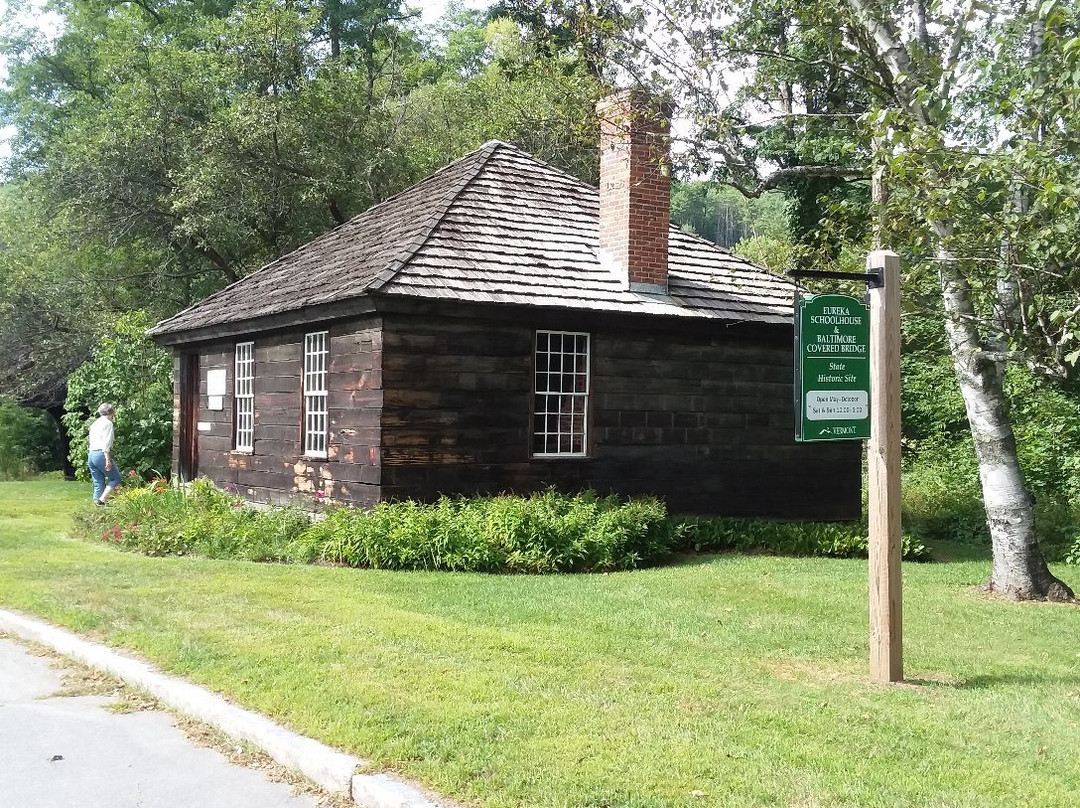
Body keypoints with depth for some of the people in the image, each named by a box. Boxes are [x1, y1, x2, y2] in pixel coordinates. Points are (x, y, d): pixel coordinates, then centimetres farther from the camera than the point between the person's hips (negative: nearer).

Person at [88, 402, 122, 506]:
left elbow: (92, 441, 19)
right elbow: (106, 443, -15)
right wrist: (108, 459, -19)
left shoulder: (94, 424, 21)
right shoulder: (107, 423, -4)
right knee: (115, 478, 2)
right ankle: (102, 499, -11)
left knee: (98, 483, 10)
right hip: (101, 454, -8)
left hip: (91, 454, 8)